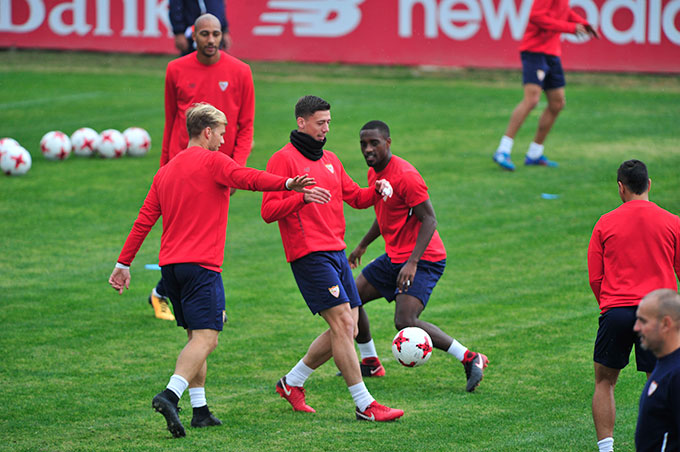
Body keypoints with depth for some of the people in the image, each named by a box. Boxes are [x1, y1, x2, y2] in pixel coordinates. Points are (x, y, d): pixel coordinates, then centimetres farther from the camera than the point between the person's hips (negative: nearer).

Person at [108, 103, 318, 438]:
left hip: (169, 265, 8)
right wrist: (287, 184, -32)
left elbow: (144, 220, 17)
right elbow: (248, 178, -22)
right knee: (206, 338, -13)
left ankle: (200, 409, 12)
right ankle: (170, 395, -31)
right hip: (201, 264, -8)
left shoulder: (166, 171, 17)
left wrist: (124, 264, 19)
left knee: (196, 336, 15)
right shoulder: (212, 162, -3)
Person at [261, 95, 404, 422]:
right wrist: (302, 197, -27)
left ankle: (293, 382, 23)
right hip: (309, 256, -9)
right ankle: (365, 405, -11)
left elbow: (355, 197, 25)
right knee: (342, 324, -13)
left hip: (336, 252, 9)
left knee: (348, 330, 8)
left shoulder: (330, 160, 19)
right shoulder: (284, 159, -6)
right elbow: (269, 211, -12)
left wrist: (376, 190, 4)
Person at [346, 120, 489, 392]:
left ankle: (470, 359, -14)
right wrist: (362, 246, 32)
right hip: (394, 256, 9)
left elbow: (429, 221, -22)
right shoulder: (374, 173, 9)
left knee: (405, 323, -23)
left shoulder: (405, 176, -20)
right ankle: (370, 363, 26)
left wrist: (412, 263, -30)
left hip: (423, 260, -9)